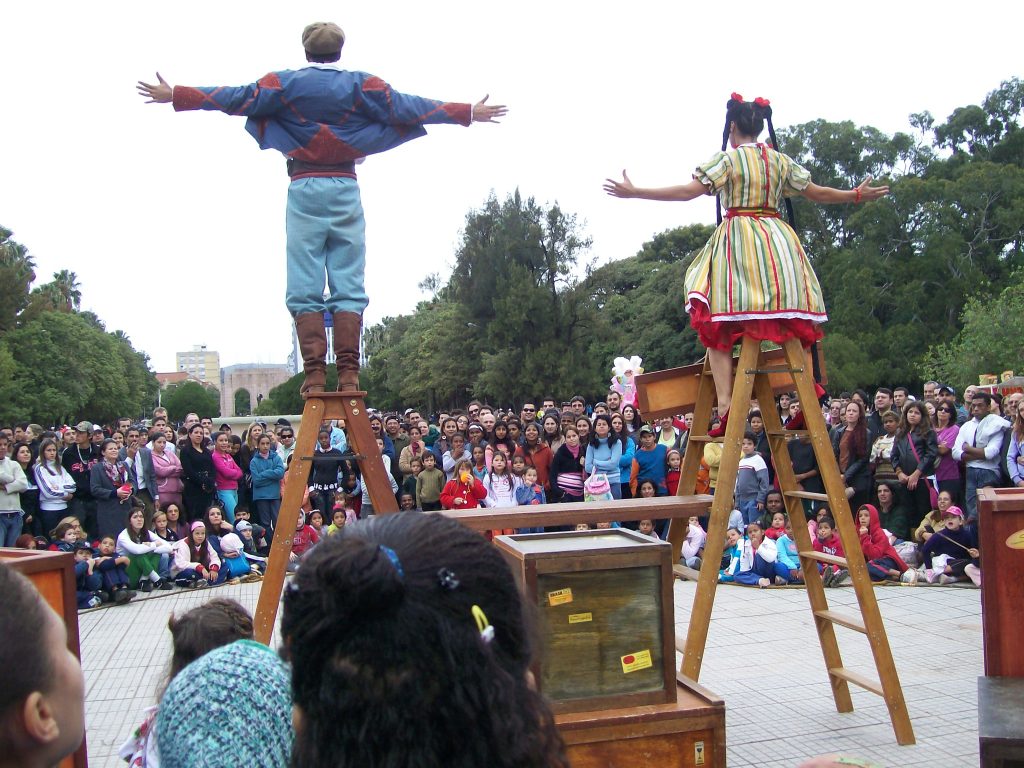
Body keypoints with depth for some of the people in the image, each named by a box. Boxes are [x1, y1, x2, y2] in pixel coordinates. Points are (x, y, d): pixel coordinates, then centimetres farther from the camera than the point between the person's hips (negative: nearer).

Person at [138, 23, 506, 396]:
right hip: (346, 188, 1)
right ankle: (348, 373, -6)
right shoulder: (362, 85, 7)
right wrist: (469, 113, 14)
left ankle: (315, 373, -7)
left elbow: (238, 99, 6)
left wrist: (175, 96, 15)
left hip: (304, 189, 0)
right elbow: (407, 107, 7)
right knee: (349, 286, 1)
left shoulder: (285, 83, 6)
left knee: (304, 288, 0)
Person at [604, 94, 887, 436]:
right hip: (778, 240, 5)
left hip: (737, 240, -5)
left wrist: (634, 192, -7)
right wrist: (858, 195, 36)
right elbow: (816, 193, 19)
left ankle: (725, 407, -17)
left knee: (719, 325, -5)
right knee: (789, 320, 13)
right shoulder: (781, 160, 13)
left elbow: (689, 191, -11)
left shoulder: (728, 158, -2)